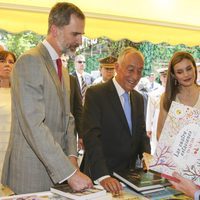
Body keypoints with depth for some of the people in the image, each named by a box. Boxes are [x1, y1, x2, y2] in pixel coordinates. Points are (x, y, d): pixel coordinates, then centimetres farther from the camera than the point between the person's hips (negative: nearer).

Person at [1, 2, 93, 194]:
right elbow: (34, 125, -23)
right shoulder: (29, 61, -15)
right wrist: (70, 172, -24)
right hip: (30, 174, -8)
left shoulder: (63, 71, 14)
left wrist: (71, 156, -1)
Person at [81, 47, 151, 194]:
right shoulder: (95, 94, -13)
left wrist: (146, 153, -8)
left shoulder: (139, 98, 9)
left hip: (129, 175, 6)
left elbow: (141, 133, 13)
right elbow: (91, 136, -22)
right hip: (100, 175, -6)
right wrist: (102, 176, -31)